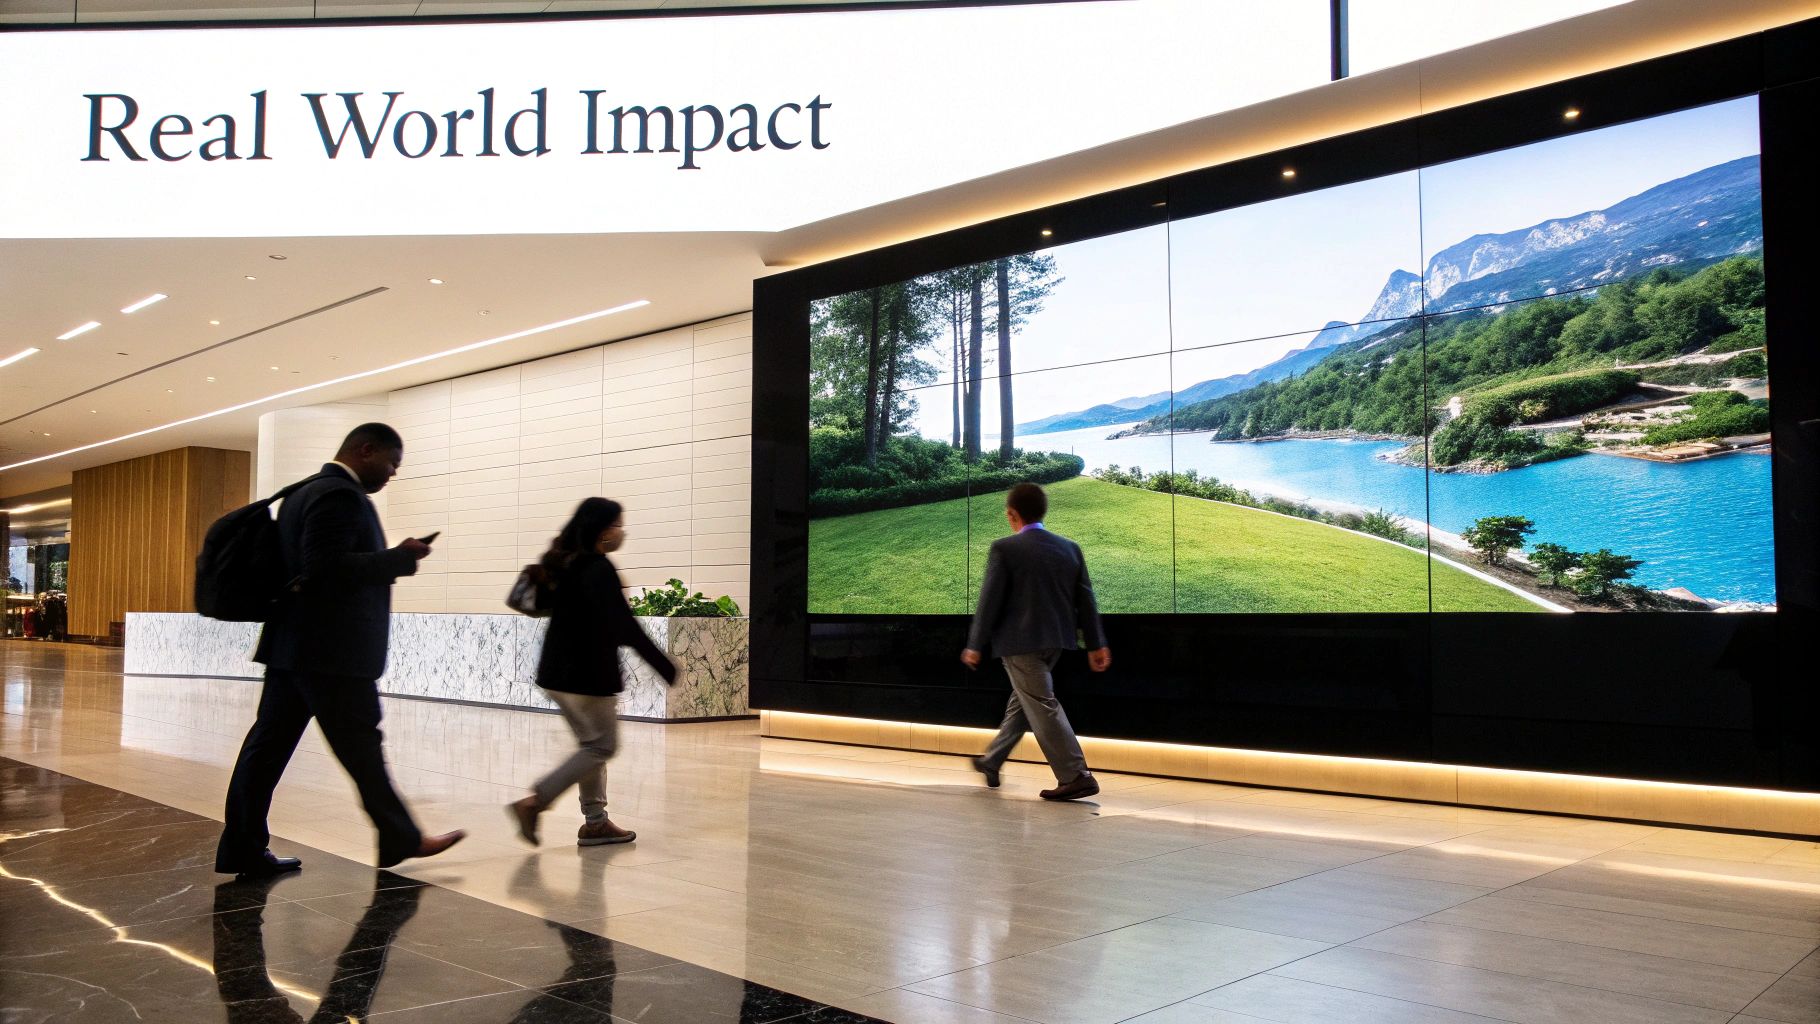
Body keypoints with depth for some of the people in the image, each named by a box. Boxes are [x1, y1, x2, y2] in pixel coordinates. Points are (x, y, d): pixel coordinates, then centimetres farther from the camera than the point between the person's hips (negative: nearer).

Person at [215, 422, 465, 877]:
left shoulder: (304, 493, 18)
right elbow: (327, 567, -24)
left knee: (269, 744, 9)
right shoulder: (341, 495, -14)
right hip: (332, 649, -10)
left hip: (293, 646, 10)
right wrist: (400, 557, -18)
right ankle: (401, 839, 11)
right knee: (361, 747, 0)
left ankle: (242, 848, 13)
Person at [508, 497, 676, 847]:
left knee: (591, 745, 16)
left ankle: (595, 821, 18)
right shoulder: (600, 569, -17)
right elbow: (625, 628, -20)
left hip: (558, 672, 9)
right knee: (602, 746, 1)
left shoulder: (563, 565, 9)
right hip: (589, 675, -9)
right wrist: (668, 670, -17)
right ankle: (533, 802, -6)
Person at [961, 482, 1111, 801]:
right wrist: (1096, 644, 11)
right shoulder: (1070, 548, 6)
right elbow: (1085, 599, 7)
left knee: (1043, 706, -3)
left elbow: (989, 600, -11)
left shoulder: (1004, 549, -11)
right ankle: (991, 762, 33)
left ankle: (1075, 777, -7)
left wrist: (975, 645, -4)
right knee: (1023, 699, 19)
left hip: (1020, 642, -7)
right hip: (1055, 640, 7)